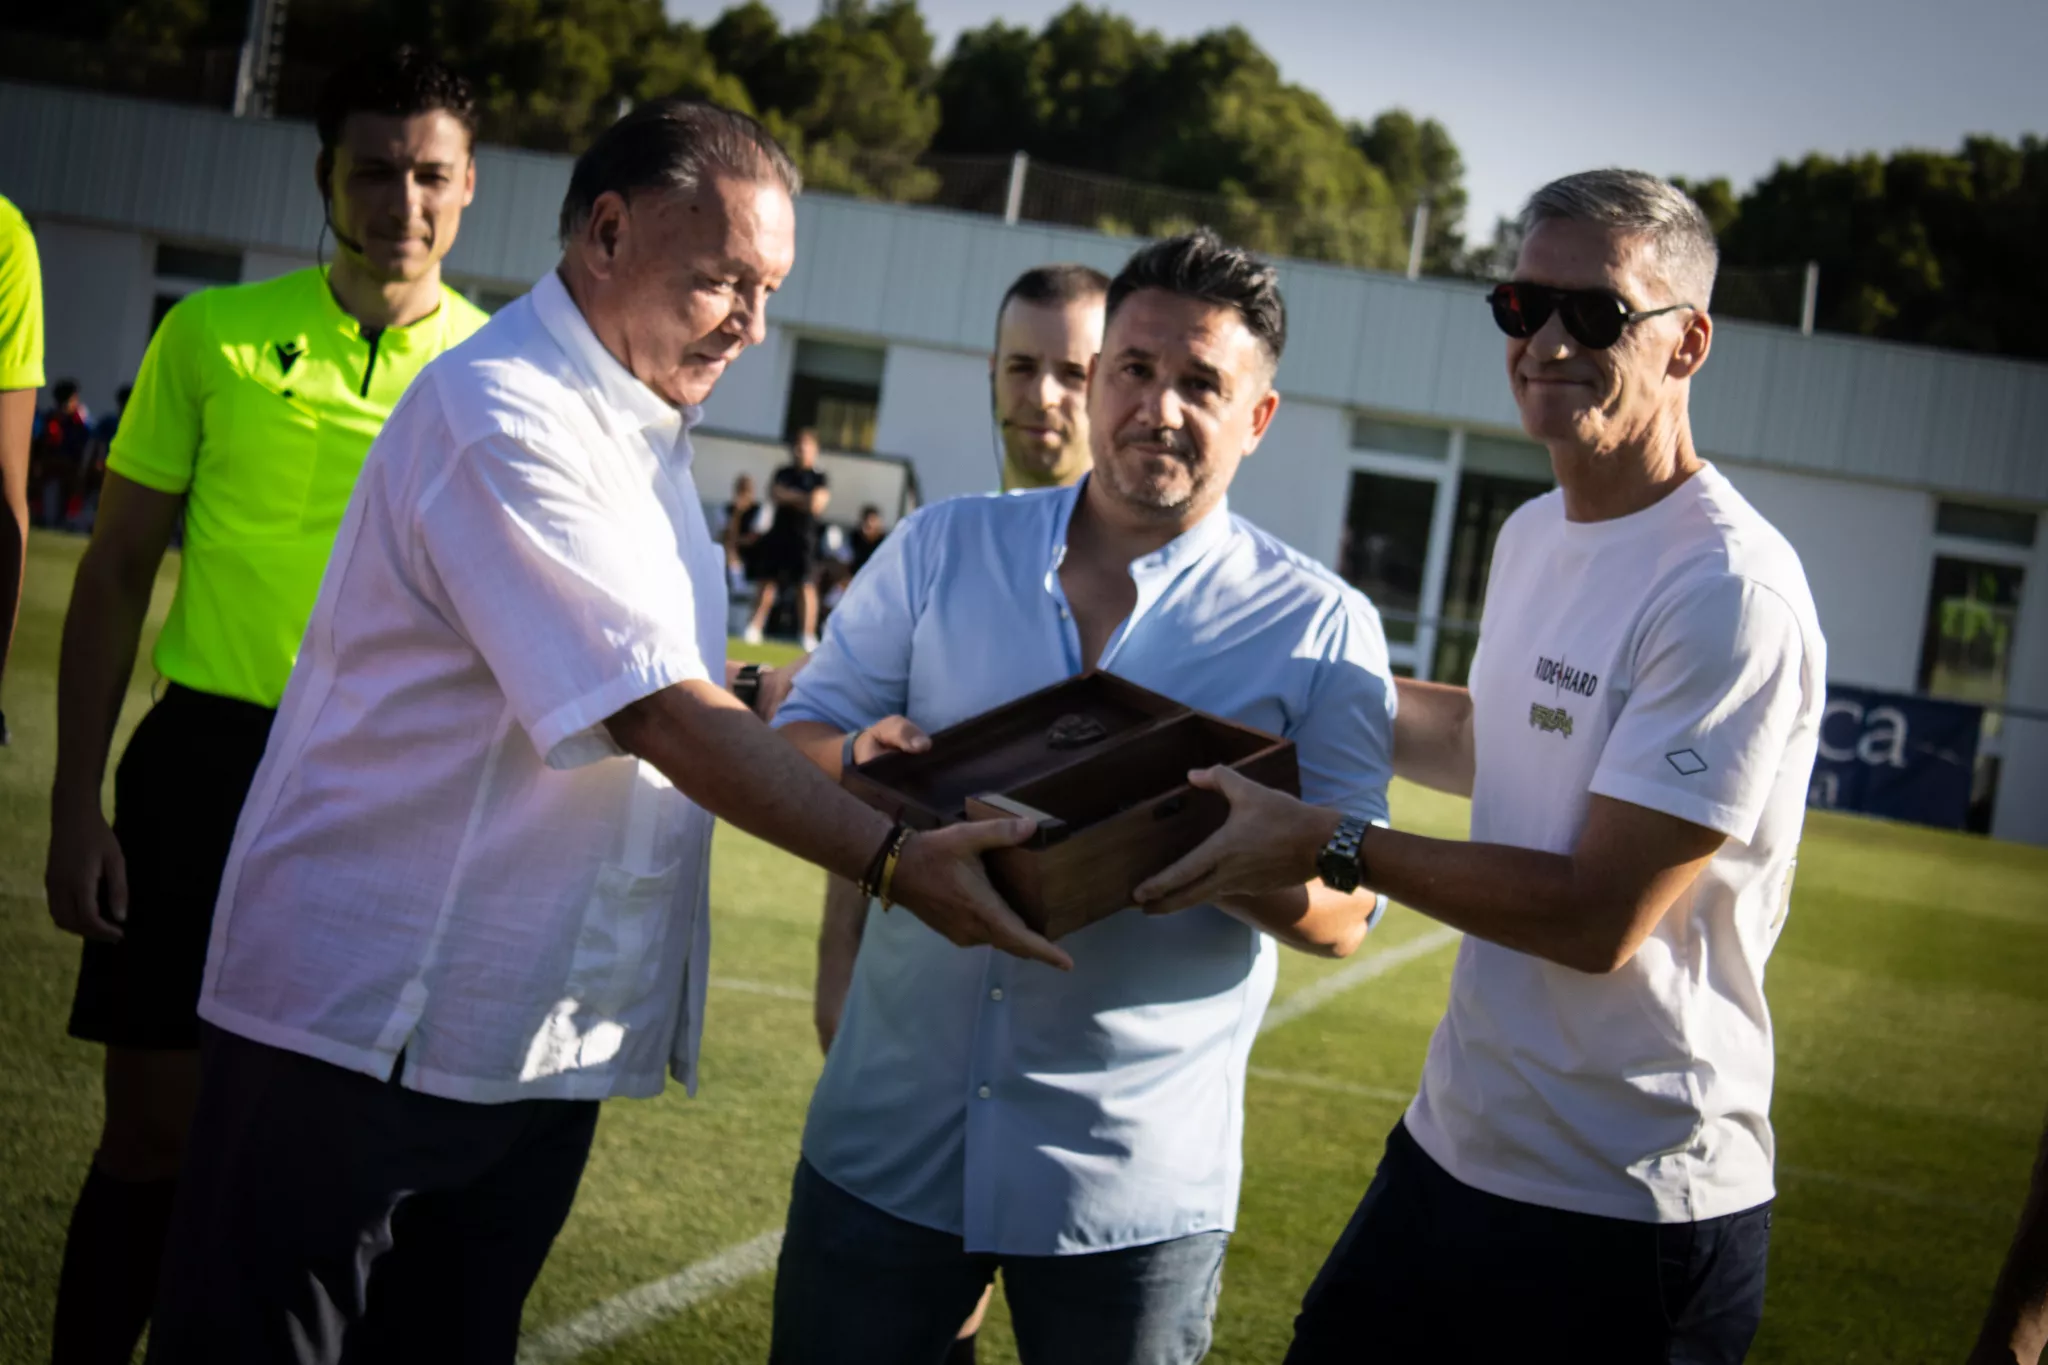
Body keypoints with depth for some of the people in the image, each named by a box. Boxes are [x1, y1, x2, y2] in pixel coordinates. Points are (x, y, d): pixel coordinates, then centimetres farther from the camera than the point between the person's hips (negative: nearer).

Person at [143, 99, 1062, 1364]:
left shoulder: (639, 428, 15)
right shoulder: (503, 419, -17)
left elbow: (678, 702, 22)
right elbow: (655, 713, -22)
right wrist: (893, 859, -24)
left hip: (538, 1038, 9)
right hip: (367, 1023, -9)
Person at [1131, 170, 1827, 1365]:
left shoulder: (1731, 594, -20)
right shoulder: (1535, 536, 8)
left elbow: (1599, 917, -22)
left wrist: (1332, 844, -17)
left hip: (1633, 1219, -8)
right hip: (1454, 1142, 8)